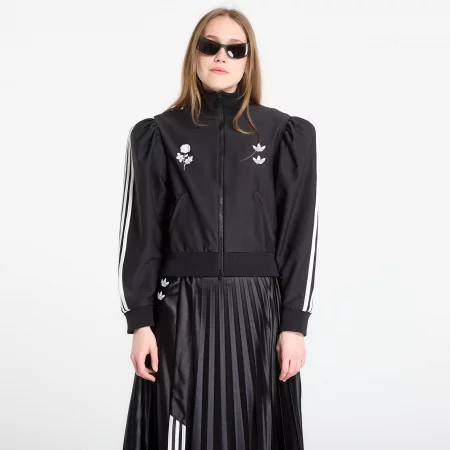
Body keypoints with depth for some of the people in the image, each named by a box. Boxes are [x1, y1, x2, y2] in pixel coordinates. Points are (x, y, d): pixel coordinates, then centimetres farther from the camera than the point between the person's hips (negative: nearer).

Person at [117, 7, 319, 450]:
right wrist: (140, 322, -3)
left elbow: (300, 234, 0)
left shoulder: (288, 134, 4)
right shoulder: (158, 135, 5)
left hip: (259, 308, 0)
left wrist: (295, 323, -5)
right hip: (182, 311, 0)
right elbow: (141, 234, 3)